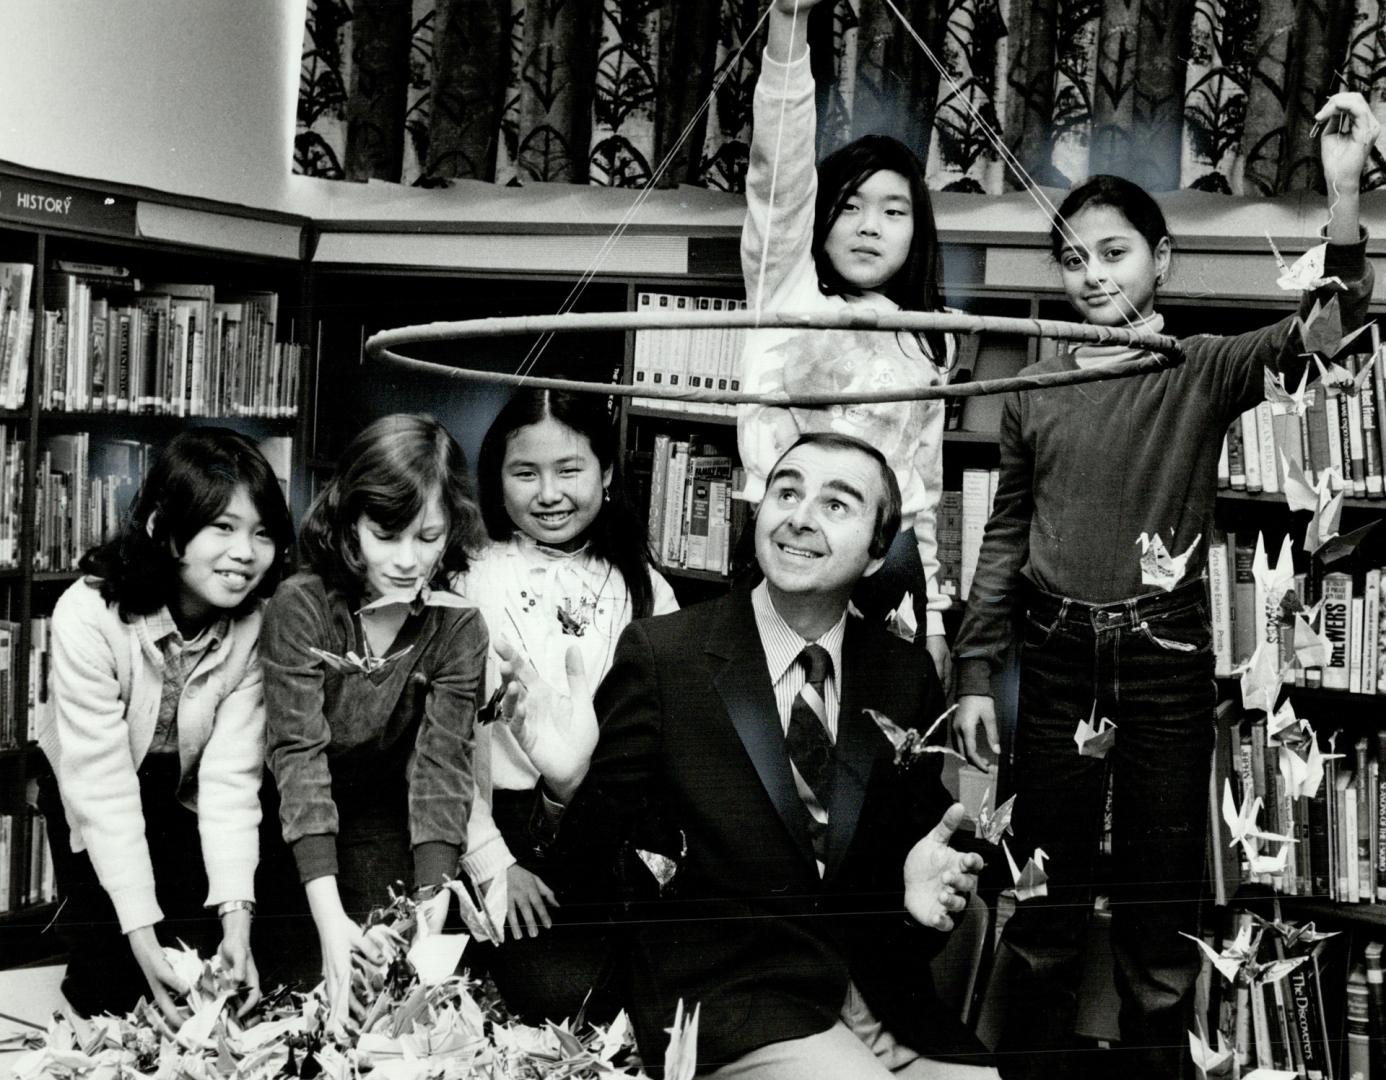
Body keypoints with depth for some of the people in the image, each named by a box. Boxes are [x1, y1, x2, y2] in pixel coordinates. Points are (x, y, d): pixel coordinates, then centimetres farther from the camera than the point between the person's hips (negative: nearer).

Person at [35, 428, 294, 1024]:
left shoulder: (257, 627, -22)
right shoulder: (88, 615, -32)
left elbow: (232, 777, -24)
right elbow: (102, 782, -33)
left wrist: (236, 920, -36)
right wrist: (141, 933, -38)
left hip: (186, 804, 2)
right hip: (91, 805, -2)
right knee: (110, 987, -10)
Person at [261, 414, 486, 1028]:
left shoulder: (458, 628, -11)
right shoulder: (300, 607, -18)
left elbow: (442, 764, -16)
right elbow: (299, 753, -24)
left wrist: (431, 907, -30)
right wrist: (328, 916, -35)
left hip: (381, 812, 1)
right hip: (290, 823, -1)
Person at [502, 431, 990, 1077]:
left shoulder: (907, 679, 6)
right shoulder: (658, 653, -3)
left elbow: (918, 842, 14)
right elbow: (605, 855, -1)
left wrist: (926, 885, -9)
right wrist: (568, 784, -22)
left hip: (888, 1010, 4)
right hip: (721, 999, -4)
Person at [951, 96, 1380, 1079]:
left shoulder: (1203, 374, 0)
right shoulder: (1035, 391, 7)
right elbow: (1004, 537, 11)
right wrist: (976, 673, 7)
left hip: (1167, 656, -2)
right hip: (1058, 657, 3)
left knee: (1160, 901, 5)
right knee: (1044, 893, 11)